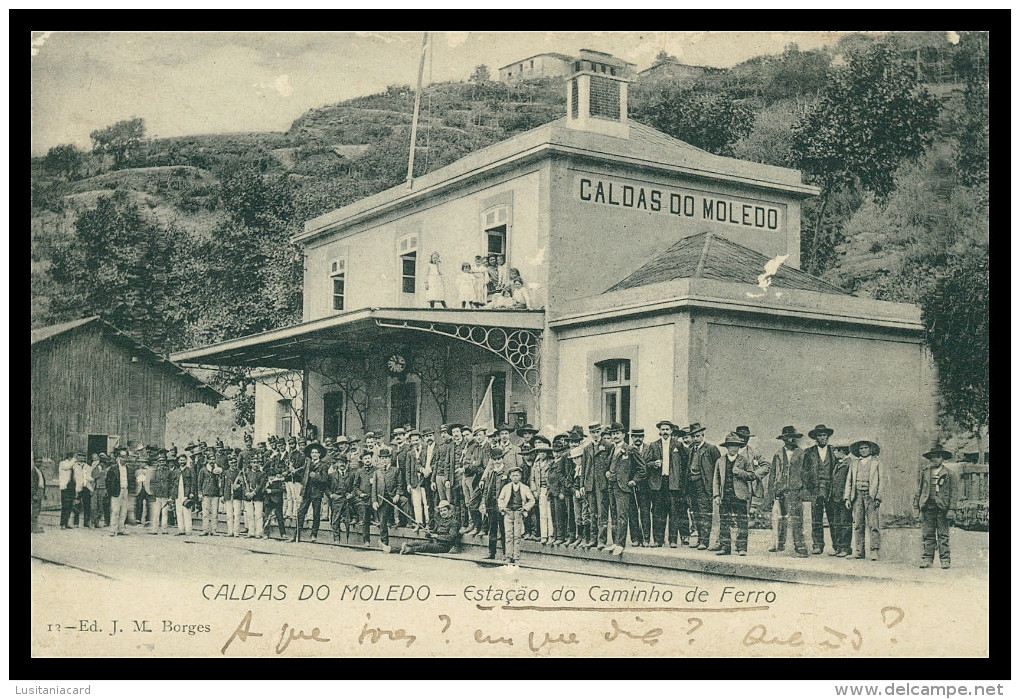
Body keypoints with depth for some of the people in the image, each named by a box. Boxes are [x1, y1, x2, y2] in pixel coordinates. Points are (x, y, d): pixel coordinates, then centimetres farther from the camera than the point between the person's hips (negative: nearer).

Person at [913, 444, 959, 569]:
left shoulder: (950, 473, 4)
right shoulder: (924, 471, 11)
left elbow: (954, 492, 1)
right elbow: (919, 489, 16)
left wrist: (952, 509, -6)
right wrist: (916, 505, 10)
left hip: (942, 508, -2)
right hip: (927, 507, 2)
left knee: (943, 535, 0)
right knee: (927, 535, 1)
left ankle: (945, 560, 4)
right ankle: (927, 559, 3)